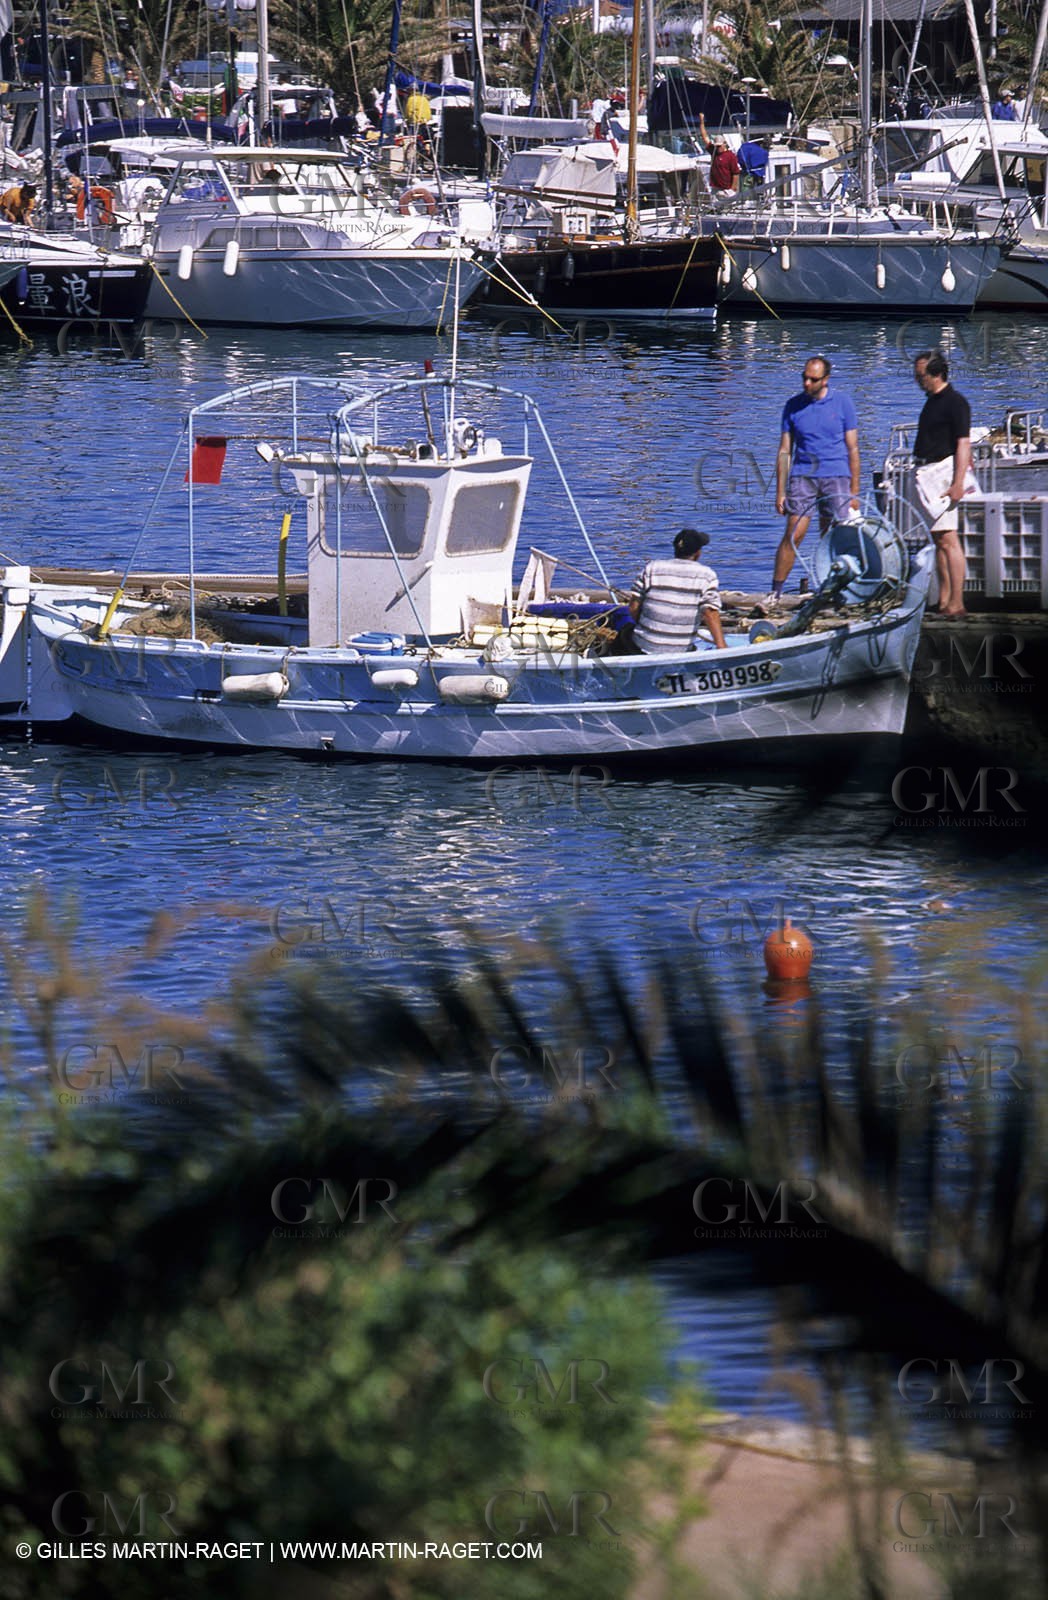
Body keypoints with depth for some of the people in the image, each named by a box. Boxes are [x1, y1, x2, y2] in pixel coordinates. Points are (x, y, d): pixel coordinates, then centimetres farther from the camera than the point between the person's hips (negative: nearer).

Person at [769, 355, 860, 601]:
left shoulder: (841, 402, 4)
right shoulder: (793, 406, 8)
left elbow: (852, 449, 6)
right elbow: (785, 451, 11)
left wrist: (854, 491, 3)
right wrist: (780, 492, 6)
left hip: (836, 477, -1)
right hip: (803, 476, 1)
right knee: (794, 533, -9)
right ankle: (775, 592, -6)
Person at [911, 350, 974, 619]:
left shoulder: (954, 403, -12)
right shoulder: (932, 402, 16)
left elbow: (963, 444, -17)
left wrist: (957, 483, -23)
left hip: (943, 473, -10)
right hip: (926, 475, 10)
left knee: (947, 538, -13)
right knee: (938, 539, 12)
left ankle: (956, 604, -16)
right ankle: (944, 602, 17)